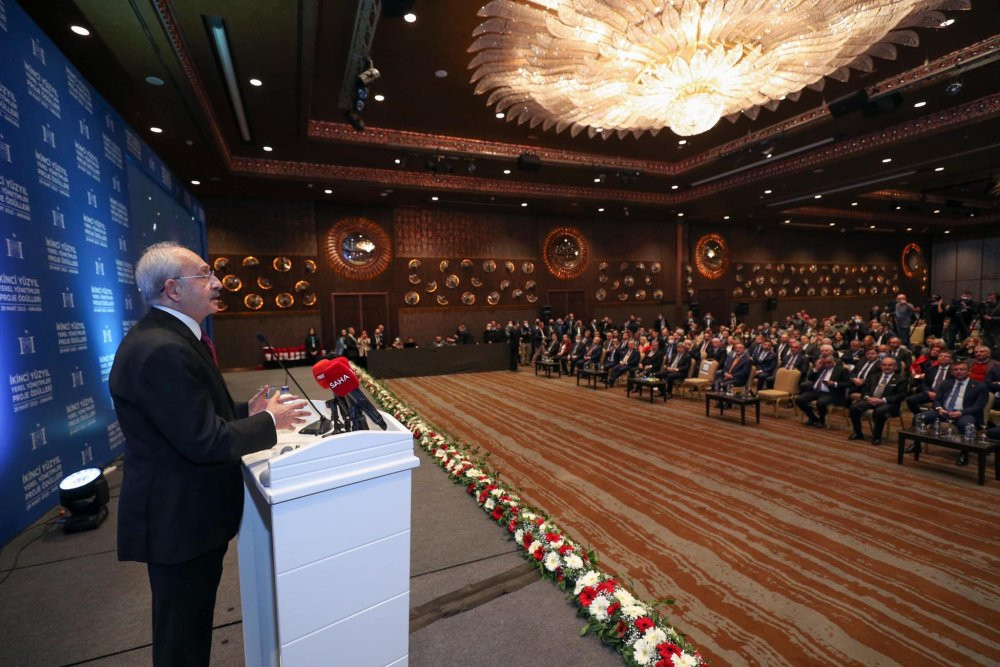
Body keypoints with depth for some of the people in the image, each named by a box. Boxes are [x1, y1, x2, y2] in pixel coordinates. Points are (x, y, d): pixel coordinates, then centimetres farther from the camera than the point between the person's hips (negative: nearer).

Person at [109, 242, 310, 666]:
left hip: (186, 509, 10)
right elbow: (204, 440, -28)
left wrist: (247, 411, 0)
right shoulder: (161, 349, -27)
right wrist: (268, 421, -15)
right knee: (183, 632, 13)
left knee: (192, 620, 27)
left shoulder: (169, 336, 7)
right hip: (179, 518, -10)